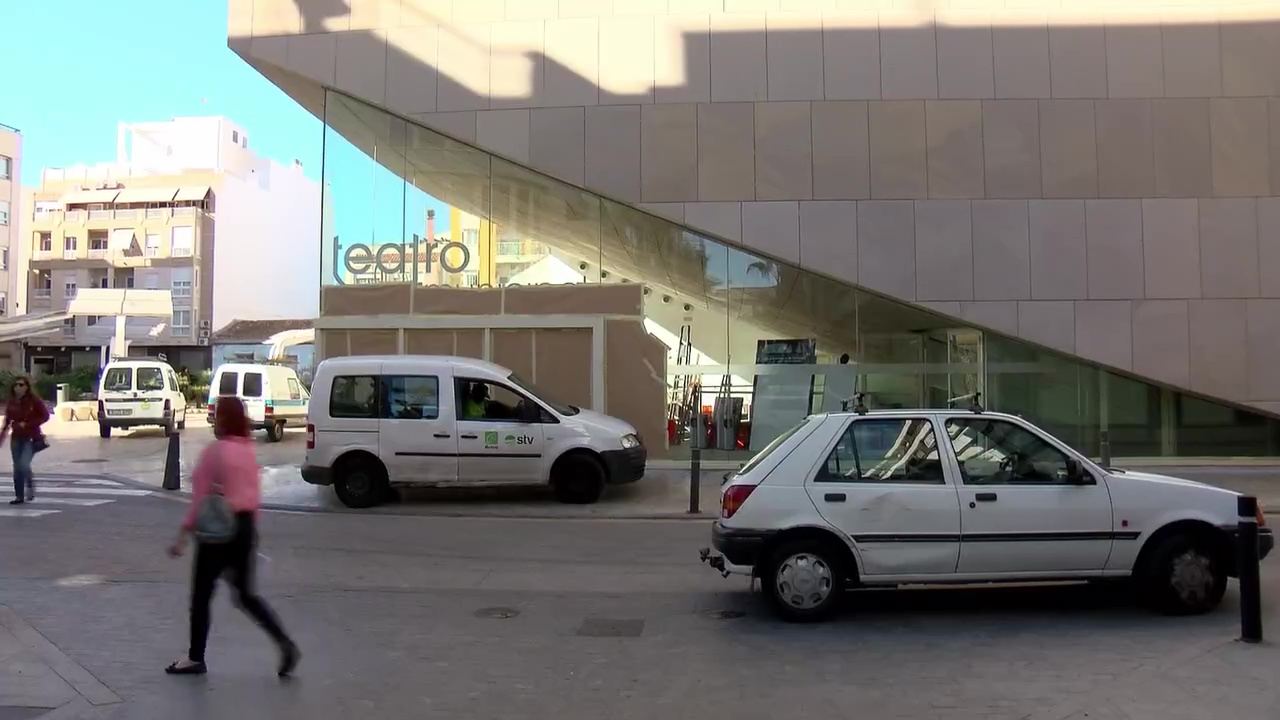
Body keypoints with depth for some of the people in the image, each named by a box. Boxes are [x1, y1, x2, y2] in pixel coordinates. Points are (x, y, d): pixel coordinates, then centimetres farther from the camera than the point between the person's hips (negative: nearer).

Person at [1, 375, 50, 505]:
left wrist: (27, 424, -15)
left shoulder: (34, 401, -8)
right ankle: (19, 496, 15)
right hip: (16, 438, 5)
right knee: (17, 468, 6)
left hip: (31, 438, -5)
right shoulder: (11, 402, 4)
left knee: (24, 464, -19)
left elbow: (45, 416, -8)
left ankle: (30, 485, 10)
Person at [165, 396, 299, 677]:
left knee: (201, 595, 10)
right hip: (247, 527, 7)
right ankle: (285, 644, 0)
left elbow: (200, 498, -13)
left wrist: (183, 536, -9)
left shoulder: (214, 452, -13)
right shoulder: (249, 451, 7)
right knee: (246, 594, 12)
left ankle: (195, 658, 21)